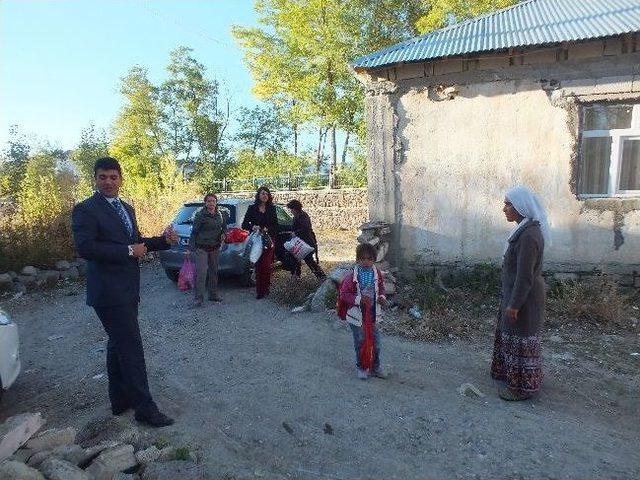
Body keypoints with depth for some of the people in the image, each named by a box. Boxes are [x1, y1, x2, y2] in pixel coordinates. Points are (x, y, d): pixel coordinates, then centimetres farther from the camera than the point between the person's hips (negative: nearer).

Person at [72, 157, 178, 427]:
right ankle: (144, 407, 5)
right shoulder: (86, 209, -11)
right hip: (108, 291, -9)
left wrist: (164, 240, 1)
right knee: (131, 348, -6)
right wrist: (129, 251, -20)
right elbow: (85, 247, -22)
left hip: (127, 290, 9)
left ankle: (120, 400, 32)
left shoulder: (126, 208, 14)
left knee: (118, 346, 18)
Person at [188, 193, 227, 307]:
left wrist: (223, 233, 1)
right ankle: (199, 298, -7)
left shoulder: (220, 215, 6)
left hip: (215, 247, 6)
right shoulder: (200, 215, -10)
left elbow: (224, 226, 23)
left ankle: (213, 294, 25)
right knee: (201, 272, -12)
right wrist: (191, 247, -14)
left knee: (214, 271, 14)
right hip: (201, 247, -6)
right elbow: (194, 232, -10)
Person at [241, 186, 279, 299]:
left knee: (266, 265, -8)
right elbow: (244, 224, 4)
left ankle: (265, 288, 2)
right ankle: (259, 290, 5)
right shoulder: (252, 208, 5)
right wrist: (252, 227, -16)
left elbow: (275, 226, 8)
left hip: (269, 240, 1)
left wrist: (267, 229, -11)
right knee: (258, 265, -1)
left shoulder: (272, 209, 9)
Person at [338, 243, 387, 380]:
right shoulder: (352, 276, -17)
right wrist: (359, 299, -25)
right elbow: (344, 294, -13)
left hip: (373, 314, 4)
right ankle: (361, 367, 30)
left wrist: (382, 298, -7)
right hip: (357, 315, -3)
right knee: (360, 343, 11)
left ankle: (375, 367, 33)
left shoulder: (378, 274, -4)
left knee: (375, 342, 13)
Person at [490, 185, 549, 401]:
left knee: (520, 339, 4)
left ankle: (524, 386, 20)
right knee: (510, 333, 21)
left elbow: (525, 275, -25)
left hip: (524, 296, -10)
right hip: (515, 292, 10)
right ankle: (511, 373, 39)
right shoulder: (524, 229, 5)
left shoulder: (529, 235, -26)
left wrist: (514, 304, -20)